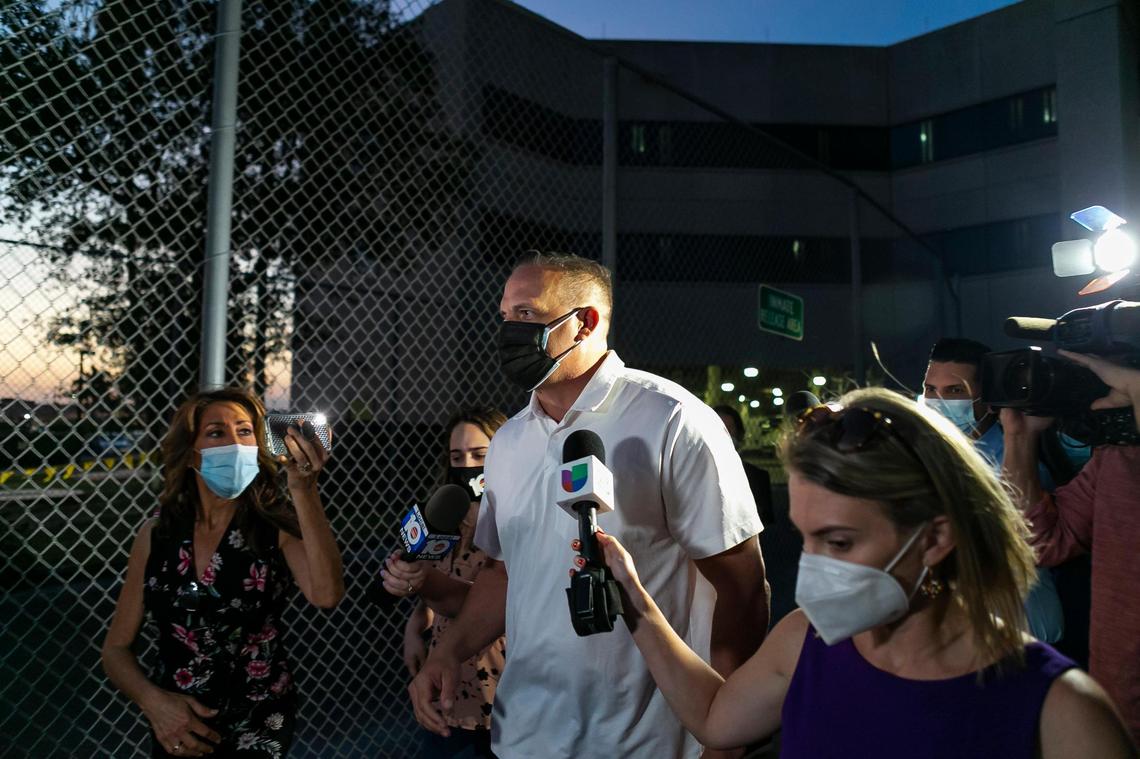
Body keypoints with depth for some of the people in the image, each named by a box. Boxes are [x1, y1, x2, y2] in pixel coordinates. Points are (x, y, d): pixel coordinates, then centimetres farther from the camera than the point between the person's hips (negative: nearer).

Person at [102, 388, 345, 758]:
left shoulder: (276, 525, -16)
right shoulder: (157, 534, -6)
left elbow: (326, 595, -34)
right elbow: (116, 648, 3)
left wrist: (304, 490, -39)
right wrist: (153, 701, -15)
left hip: (258, 727, -3)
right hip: (175, 727, 3)